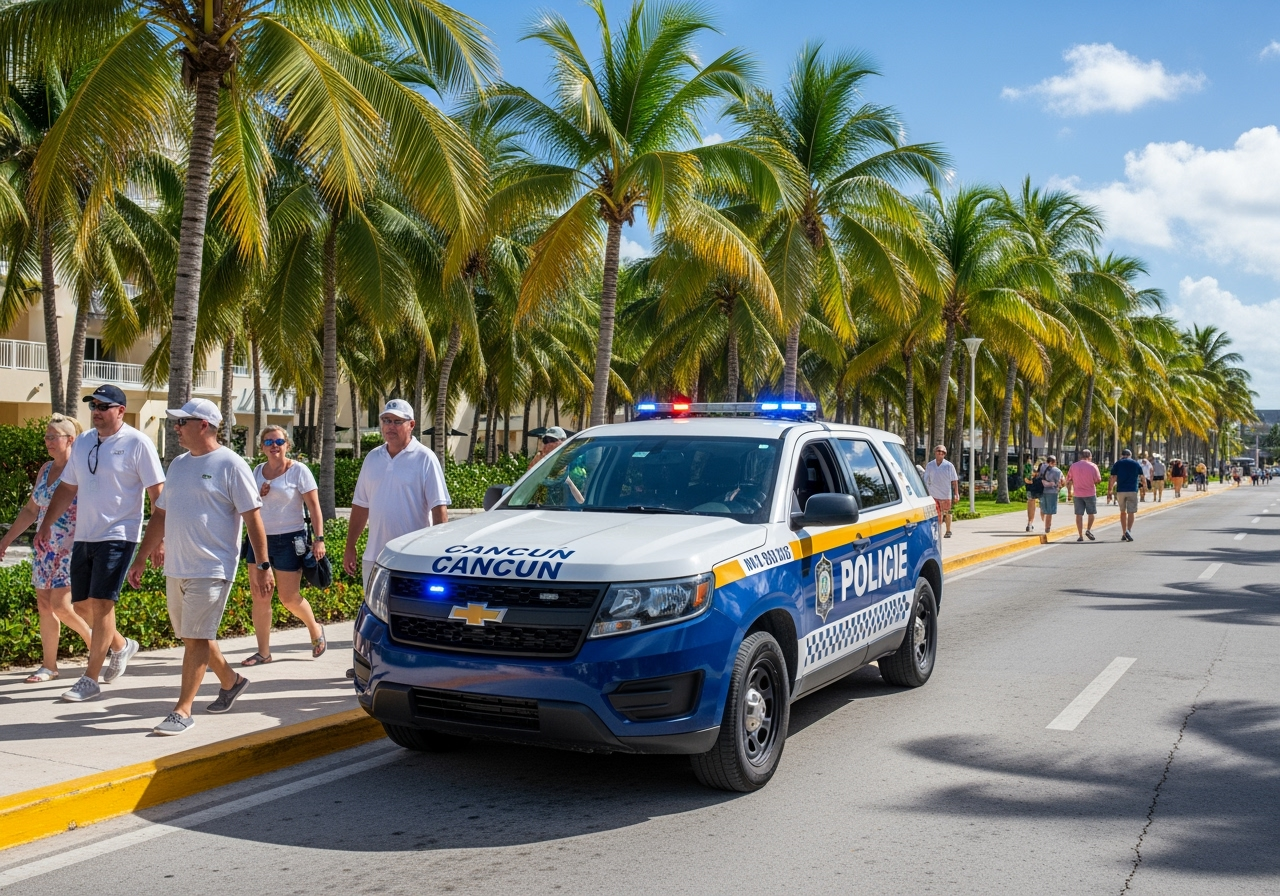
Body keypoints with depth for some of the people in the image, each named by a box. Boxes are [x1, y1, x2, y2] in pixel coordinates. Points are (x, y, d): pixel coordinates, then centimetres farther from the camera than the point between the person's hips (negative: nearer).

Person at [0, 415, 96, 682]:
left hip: (72, 548, -8)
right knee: (44, 606, 7)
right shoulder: (45, 470, 12)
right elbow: (31, 510, 20)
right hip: (45, 549, 8)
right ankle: (49, 666, 15)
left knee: (60, 606, -12)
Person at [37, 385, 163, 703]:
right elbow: (67, 488, 19)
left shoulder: (137, 444, -9)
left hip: (118, 536, -7)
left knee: (101, 603, -10)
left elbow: (157, 493, -10)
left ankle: (90, 679, -1)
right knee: (82, 605, 11)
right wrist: (46, 525, 14)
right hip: (83, 536, 7)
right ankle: (120, 645, 37)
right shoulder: (82, 444, 11)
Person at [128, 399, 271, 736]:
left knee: (196, 638, -7)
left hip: (212, 569, -8)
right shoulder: (178, 464, 14)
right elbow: (161, 514, 20)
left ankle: (183, 711, -2)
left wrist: (264, 564, -14)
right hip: (176, 568, 8)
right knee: (193, 636, 15)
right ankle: (231, 680, 35)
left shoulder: (230, 464, -8)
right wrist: (141, 558, 18)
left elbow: (253, 517, -10)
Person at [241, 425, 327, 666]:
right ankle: (263, 652, 11)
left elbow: (314, 507, -9)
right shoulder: (257, 471, 10)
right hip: (259, 539, 5)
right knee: (260, 597, 2)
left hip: (289, 540, -5)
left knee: (289, 598, 1)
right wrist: (258, 495, -4)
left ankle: (315, 630, 29)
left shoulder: (298, 470, -6)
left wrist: (319, 538, -18)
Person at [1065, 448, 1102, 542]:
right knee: (1091, 513, 14)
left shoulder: (1073, 466, 4)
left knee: (1079, 514, 4)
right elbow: (1098, 480, -7)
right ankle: (1088, 530, -1)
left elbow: (1068, 481, 5)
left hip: (1077, 494, 2)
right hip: (1090, 493, -2)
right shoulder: (1093, 466, -5)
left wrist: (1069, 493, 13)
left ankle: (1080, 535, 2)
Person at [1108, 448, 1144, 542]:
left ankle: (1124, 533, 16)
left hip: (1120, 490, 1)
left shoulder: (1117, 464, 5)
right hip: (1132, 490, -1)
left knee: (1123, 512, 14)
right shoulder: (1136, 464, 7)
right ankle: (1128, 530, -21)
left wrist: (1110, 489, 10)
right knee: (1131, 512, 0)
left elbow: (1113, 478, -1)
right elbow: (1141, 477, 12)